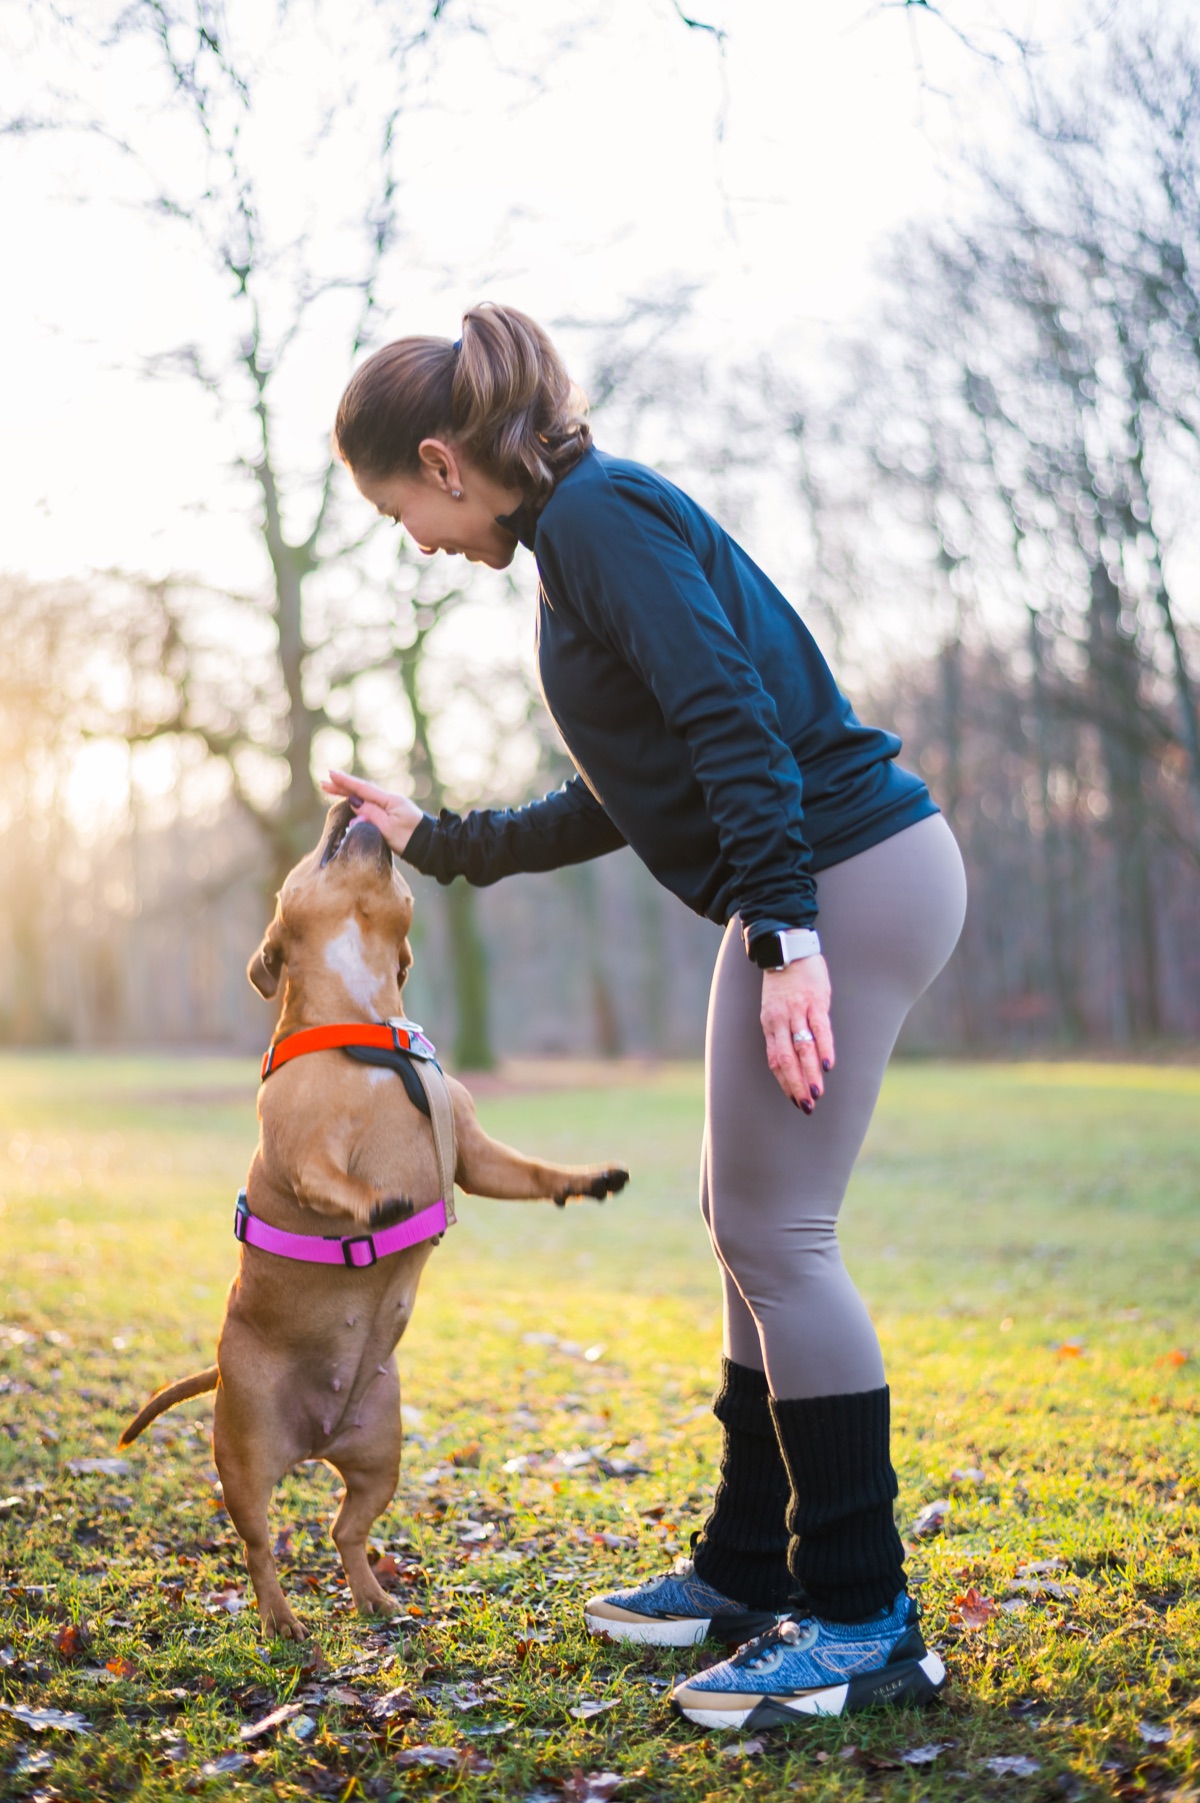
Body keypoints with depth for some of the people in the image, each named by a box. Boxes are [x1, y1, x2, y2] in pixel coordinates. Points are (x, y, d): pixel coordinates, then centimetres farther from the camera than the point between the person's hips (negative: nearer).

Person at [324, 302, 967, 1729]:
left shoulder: (600, 515, -10)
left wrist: (785, 932, -25)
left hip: (848, 874, -10)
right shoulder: (583, 536, 20)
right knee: (747, 1221, 14)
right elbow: (617, 805, 25)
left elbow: (734, 721, -21)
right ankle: (750, 1569, 25)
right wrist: (435, 843, 28)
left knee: (775, 1236, -8)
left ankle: (862, 1620, 2)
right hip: (822, 885, 10)